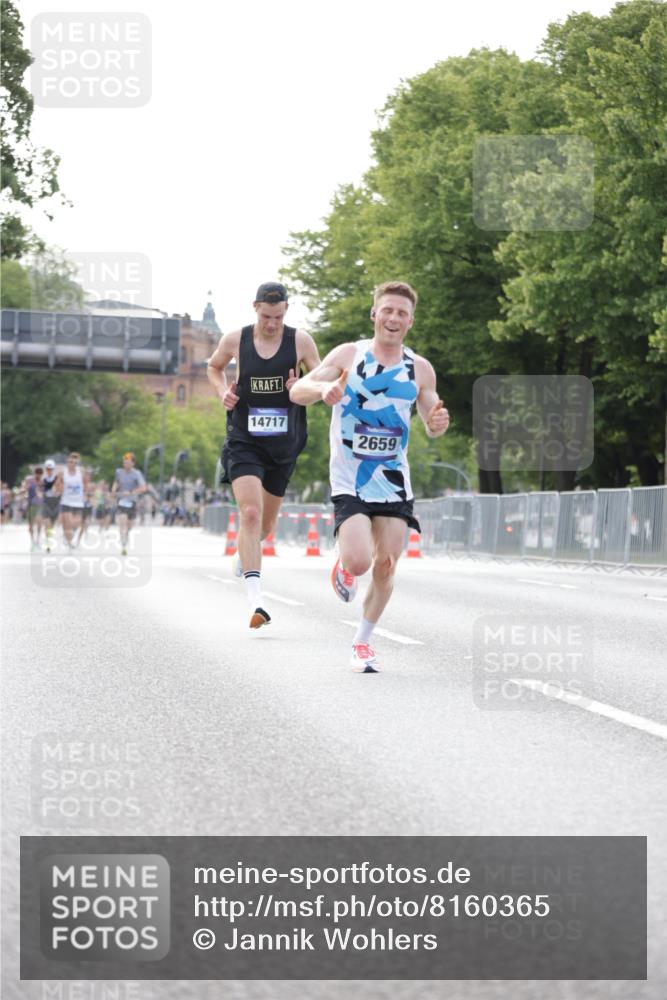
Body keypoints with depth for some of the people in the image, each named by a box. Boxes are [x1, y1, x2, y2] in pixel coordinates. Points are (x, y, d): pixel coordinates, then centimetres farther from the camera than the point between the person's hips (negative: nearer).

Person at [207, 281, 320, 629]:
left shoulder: (300, 341, -5)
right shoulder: (235, 340, -4)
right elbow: (213, 367, 17)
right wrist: (223, 392, -2)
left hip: (284, 445, 2)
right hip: (244, 442, -2)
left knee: (266, 524, 16)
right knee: (250, 512, -21)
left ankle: (245, 553, 53)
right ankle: (255, 600, -27)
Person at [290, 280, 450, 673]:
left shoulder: (421, 369, 4)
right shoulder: (349, 355, -3)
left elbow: (431, 425, 14)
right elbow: (297, 390, -10)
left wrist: (437, 424, -11)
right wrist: (324, 389, -32)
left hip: (393, 481, 3)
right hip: (349, 481, -3)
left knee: (386, 565, 0)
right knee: (359, 562, -18)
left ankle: (363, 641, 18)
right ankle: (344, 566, 19)